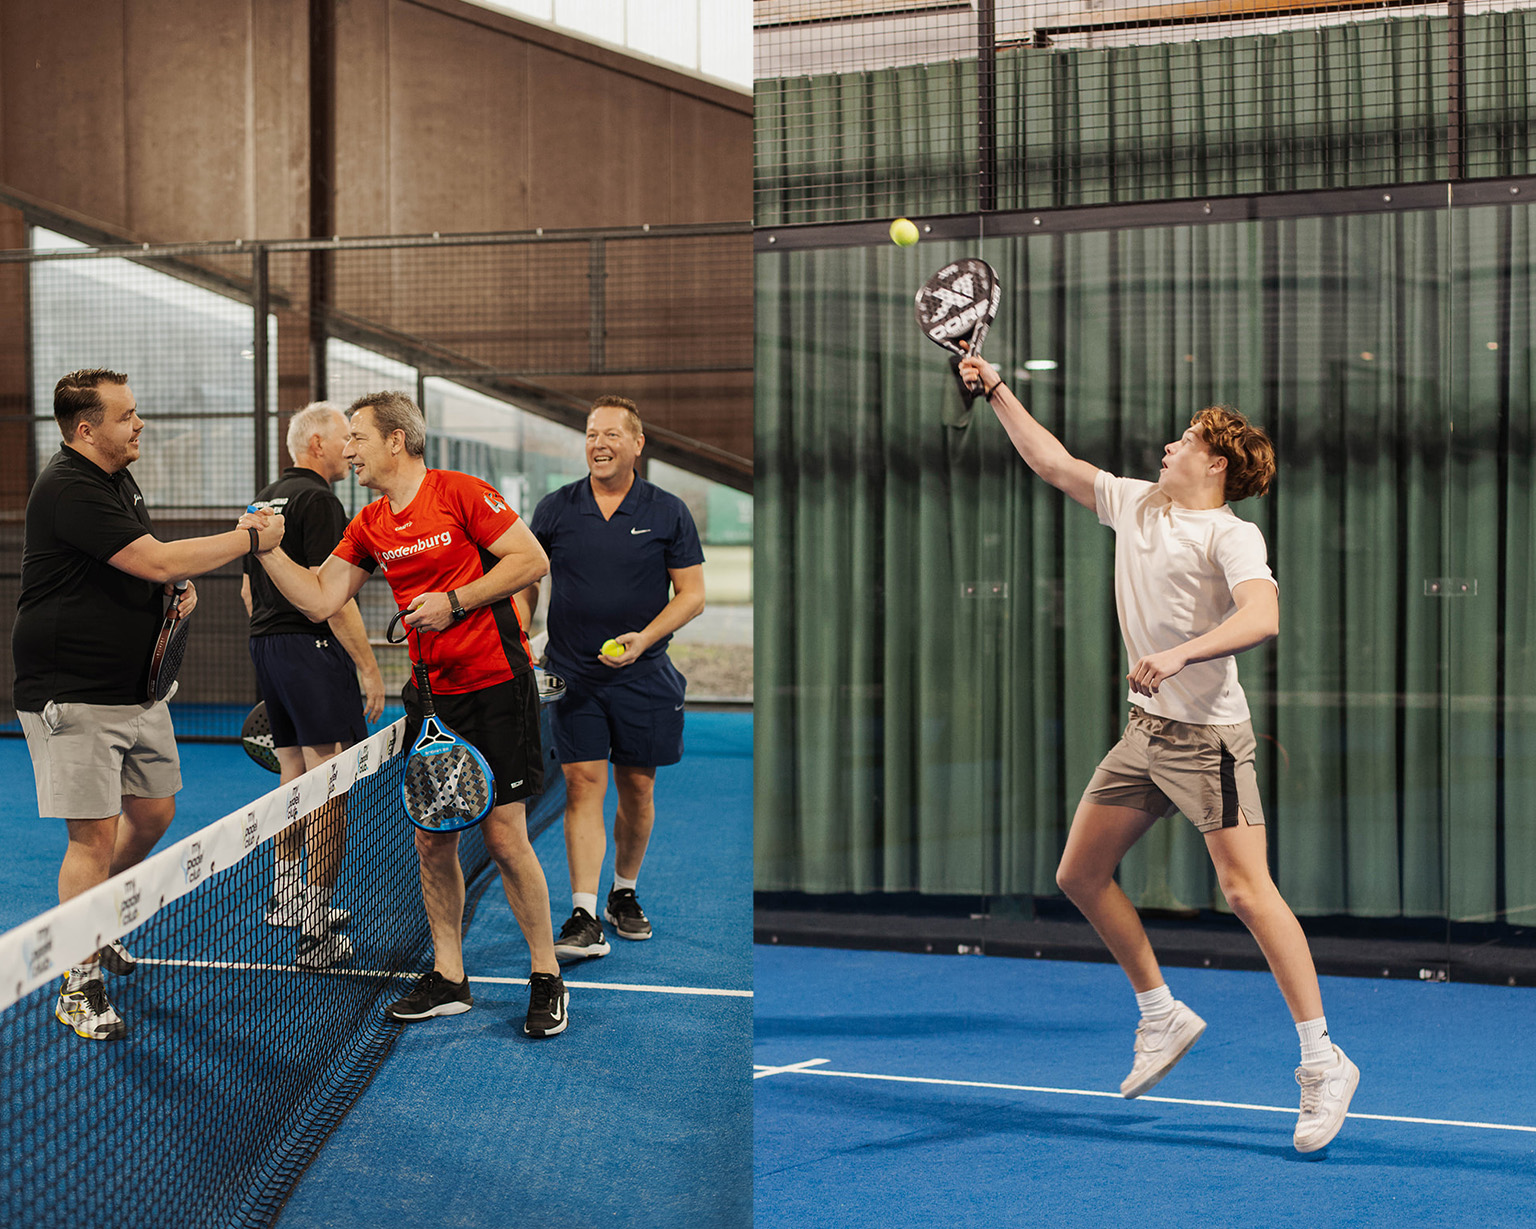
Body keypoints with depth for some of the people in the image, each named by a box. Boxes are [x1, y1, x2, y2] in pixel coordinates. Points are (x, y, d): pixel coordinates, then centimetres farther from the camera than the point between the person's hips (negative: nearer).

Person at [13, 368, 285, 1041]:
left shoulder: (119, 477, 11)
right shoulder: (68, 490, -21)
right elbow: (155, 561, -26)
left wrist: (181, 583, 3)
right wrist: (249, 538, -16)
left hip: (138, 688, 10)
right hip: (73, 697, -10)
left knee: (153, 812, 16)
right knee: (95, 836, -7)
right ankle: (78, 987, 4)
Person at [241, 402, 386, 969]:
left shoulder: (264, 500, 17)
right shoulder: (317, 499, -12)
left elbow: (249, 590, 24)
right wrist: (370, 667, -17)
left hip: (266, 645, 10)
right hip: (313, 647, -10)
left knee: (295, 777, 21)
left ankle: (287, 893, 32)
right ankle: (316, 928, -12)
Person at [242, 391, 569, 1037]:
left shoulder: (461, 492, -9)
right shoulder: (367, 527, 10)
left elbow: (532, 559, -11)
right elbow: (320, 600, 8)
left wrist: (454, 601, -16)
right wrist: (269, 548, -2)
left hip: (495, 685, -6)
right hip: (429, 694, 6)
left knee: (504, 835, -6)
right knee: (431, 839, 5)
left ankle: (547, 978, 7)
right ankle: (447, 979, 17)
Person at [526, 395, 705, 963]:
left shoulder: (668, 512, 0)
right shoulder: (554, 509, 3)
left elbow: (692, 594, 0)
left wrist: (642, 639, -14)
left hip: (643, 676, 1)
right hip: (572, 675, 0)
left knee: (637, 789, 8)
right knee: (584, 786, -8)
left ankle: (624, 893, 29)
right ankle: (584, 918, -12)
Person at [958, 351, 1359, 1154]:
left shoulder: (1231, 535, -12)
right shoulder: (1133, 503, 11)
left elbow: (1262, 618, -29)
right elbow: (1052, 462, 21)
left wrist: (1179, 654, -40)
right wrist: (996, 390, 19)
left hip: (1207, 735, -8)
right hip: (1145, 728, 8)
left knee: (1245, 887, -16)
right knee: (1080, 875, 10)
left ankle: (1322, 1062, -11)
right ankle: (1163, 1017, 24)